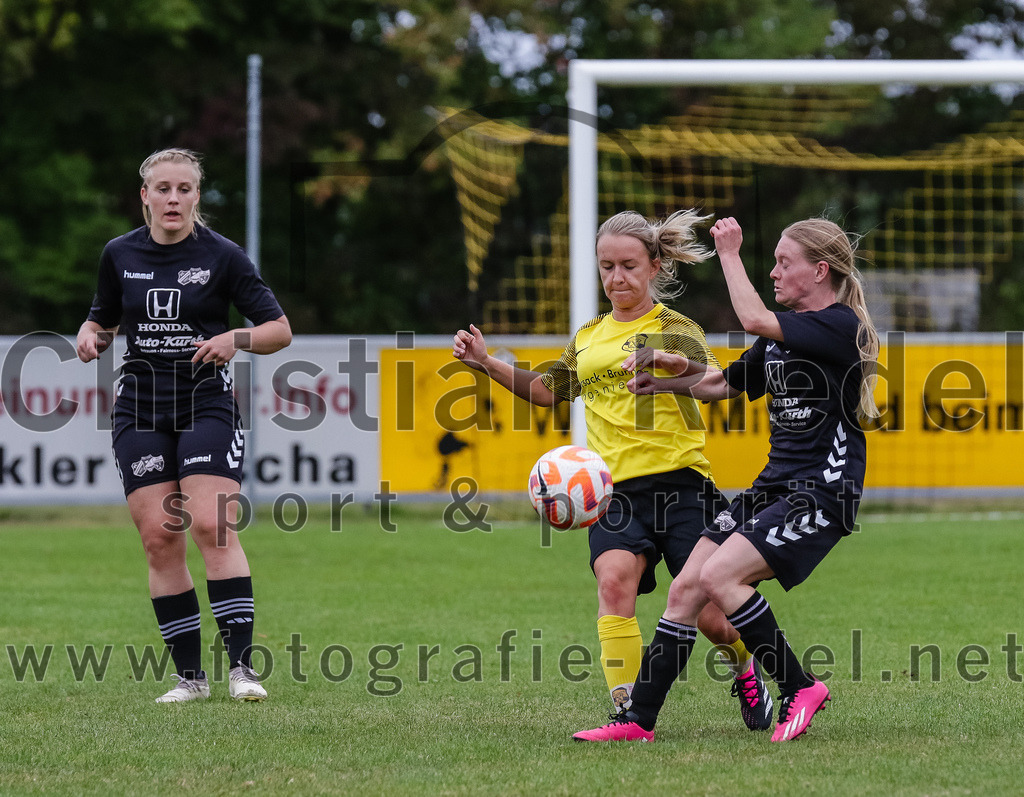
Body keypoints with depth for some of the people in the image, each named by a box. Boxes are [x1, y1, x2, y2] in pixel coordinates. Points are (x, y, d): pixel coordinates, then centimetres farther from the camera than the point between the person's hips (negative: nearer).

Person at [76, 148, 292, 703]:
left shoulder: (222, 256, -3)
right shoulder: (119, 255, 7)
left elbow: (280, 330, -1)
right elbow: (102, 319, 21)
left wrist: (237, 339, -20)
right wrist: (89, 338, -2)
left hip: (206, 402, -3)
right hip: (139, 407, 3)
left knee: (212, 526, -17)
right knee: (159, 538, -3)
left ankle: (241, 666, -16)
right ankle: (189, 675, 4)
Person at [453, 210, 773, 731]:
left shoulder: (674, 329, 0)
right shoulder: (589, 337, 19)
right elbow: (547, 390, 35)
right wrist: (486, 364, 23)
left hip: (677, 479, -4)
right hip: (613, 487, 4)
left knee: (708, 615, -1)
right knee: (614, 581, -24)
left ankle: (745, 672, 33)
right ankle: (626, 709, -25)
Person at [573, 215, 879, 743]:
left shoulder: (843, 326, -12)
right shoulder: (782, 336, 16)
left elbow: (753, 319, -24)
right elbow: (723, 384, 27)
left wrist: (729, 253, -12)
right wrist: (670, 377, 9)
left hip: (823, 493, -9)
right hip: (774, 486, 9)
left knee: (719, 577, -22)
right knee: (684, 589, 0)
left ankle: (799, 689, -8)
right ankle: (639, 720, 5)